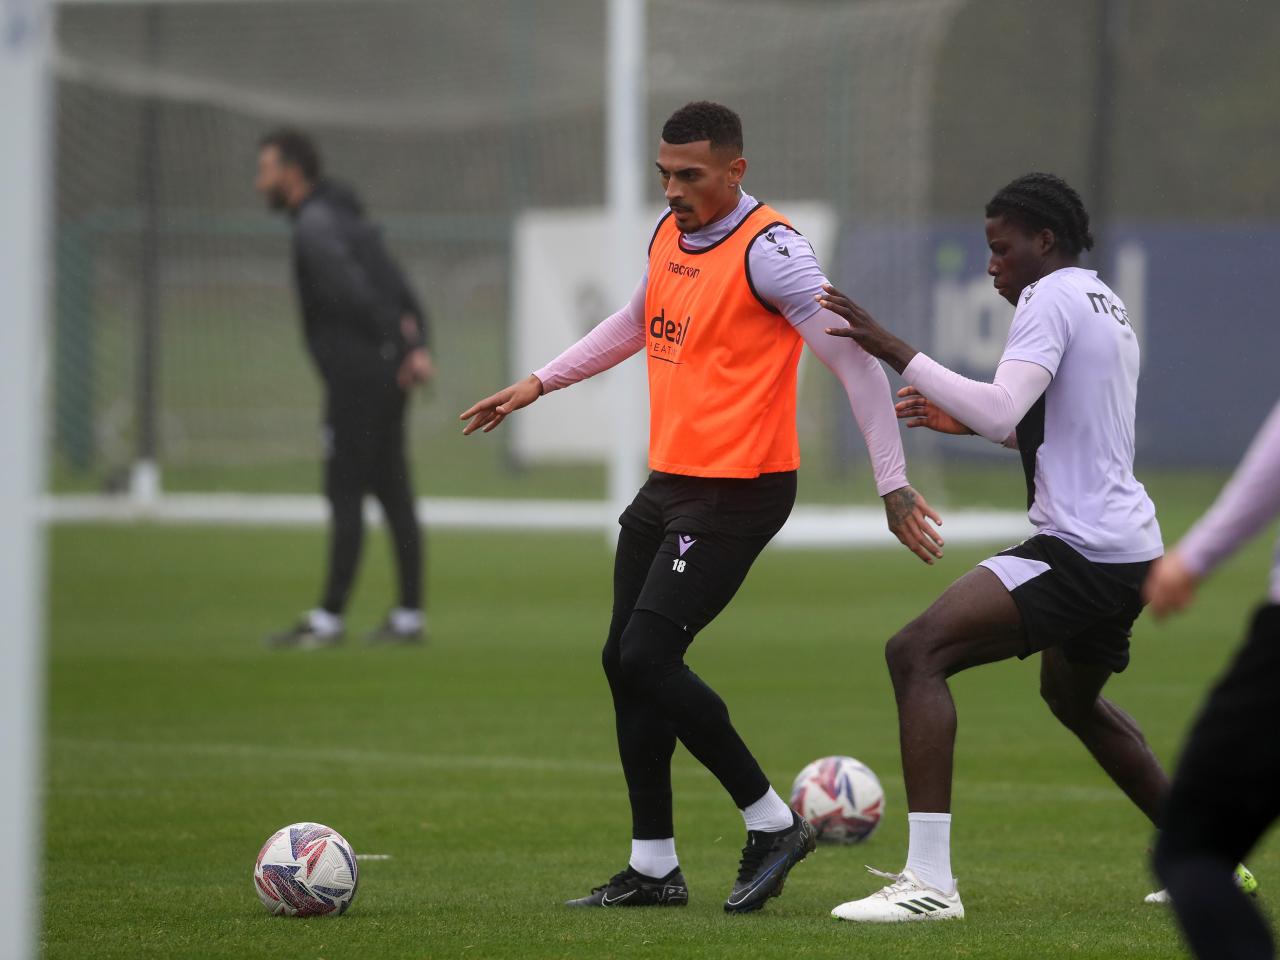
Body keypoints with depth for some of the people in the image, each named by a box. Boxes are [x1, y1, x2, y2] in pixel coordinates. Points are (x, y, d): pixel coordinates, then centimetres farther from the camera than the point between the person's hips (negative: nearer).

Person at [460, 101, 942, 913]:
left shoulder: (767, 251, -16)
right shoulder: (669, 235, 10)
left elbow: (854, 360, -15)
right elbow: (636, 324, 31)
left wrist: (893, 484, -15)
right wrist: (538, 385, 29)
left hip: (737, 491, -9)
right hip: (670, 482, 9)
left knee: (648, 660, -14)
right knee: (625, 663, 8)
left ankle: (772, 824, 0)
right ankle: (654, 868, 16)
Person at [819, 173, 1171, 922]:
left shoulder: (1051, 299, -10)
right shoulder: (1108, 305, 21)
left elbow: (1001, 410, -24)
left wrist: (893, 350, -23)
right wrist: (964, 421, 21)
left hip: (1081, 549, -10)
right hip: (1130, 548, 10)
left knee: (916, 653, -19)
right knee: (1074, 699, 35)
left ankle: (929, 880, -28)